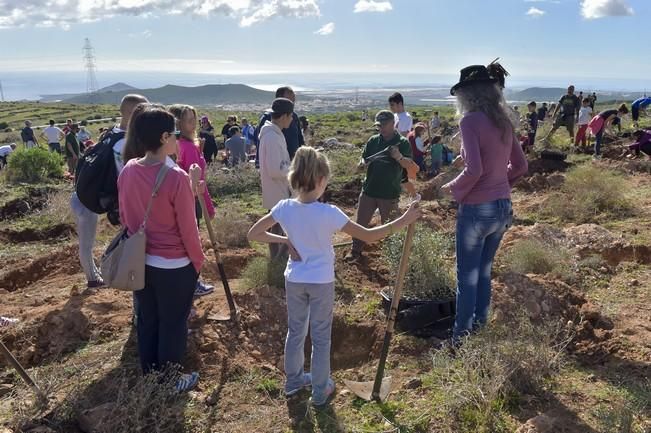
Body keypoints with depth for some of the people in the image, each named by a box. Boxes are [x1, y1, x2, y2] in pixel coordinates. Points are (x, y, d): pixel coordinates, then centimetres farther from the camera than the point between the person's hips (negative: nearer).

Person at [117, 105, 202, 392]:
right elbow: (188, 228, -17)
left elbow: (124, 217, 7)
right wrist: (198, 261, -2)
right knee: (173, 324, 12)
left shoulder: (127, 171, -4)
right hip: (174, 266, -6)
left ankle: (149, 374, 38)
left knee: (146, 320, 21)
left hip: (139, 261, 6)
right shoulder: (177, 178, -24)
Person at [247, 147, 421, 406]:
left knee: (295, 331, 22)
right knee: (321, 337, 14)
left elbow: (253, 234, -5)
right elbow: (369, 236, -20)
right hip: (321, 282, -3)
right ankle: (320, 391, 29)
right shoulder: (328, 213, -24)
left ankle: (293, 380, 40)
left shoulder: (284, 208, -13)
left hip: (294, 280, 4)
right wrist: (403, 221, -15)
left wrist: (285, 240, -2)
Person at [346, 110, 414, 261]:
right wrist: (362, 164, -15)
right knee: (361, 222, 8)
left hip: (390, 193, -3)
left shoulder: (402, 143, -5)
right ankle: (356, 250, 23)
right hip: (369, 189, 3)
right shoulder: (373, 141, 5)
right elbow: (364, 158, 9)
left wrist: (399, 157, -36)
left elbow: (409, 165, -15)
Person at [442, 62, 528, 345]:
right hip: (502, 207, 7)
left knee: (467, 277, 7)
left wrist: (453, 188, -7)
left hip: (476, 209, -7)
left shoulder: (471, 121, -15)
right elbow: (520, 165, 12)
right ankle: (480, 327, 34)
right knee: (484, 271, 21)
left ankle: (462, 336, 19)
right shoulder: (504, 121, 7)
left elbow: (474, 170, -23)